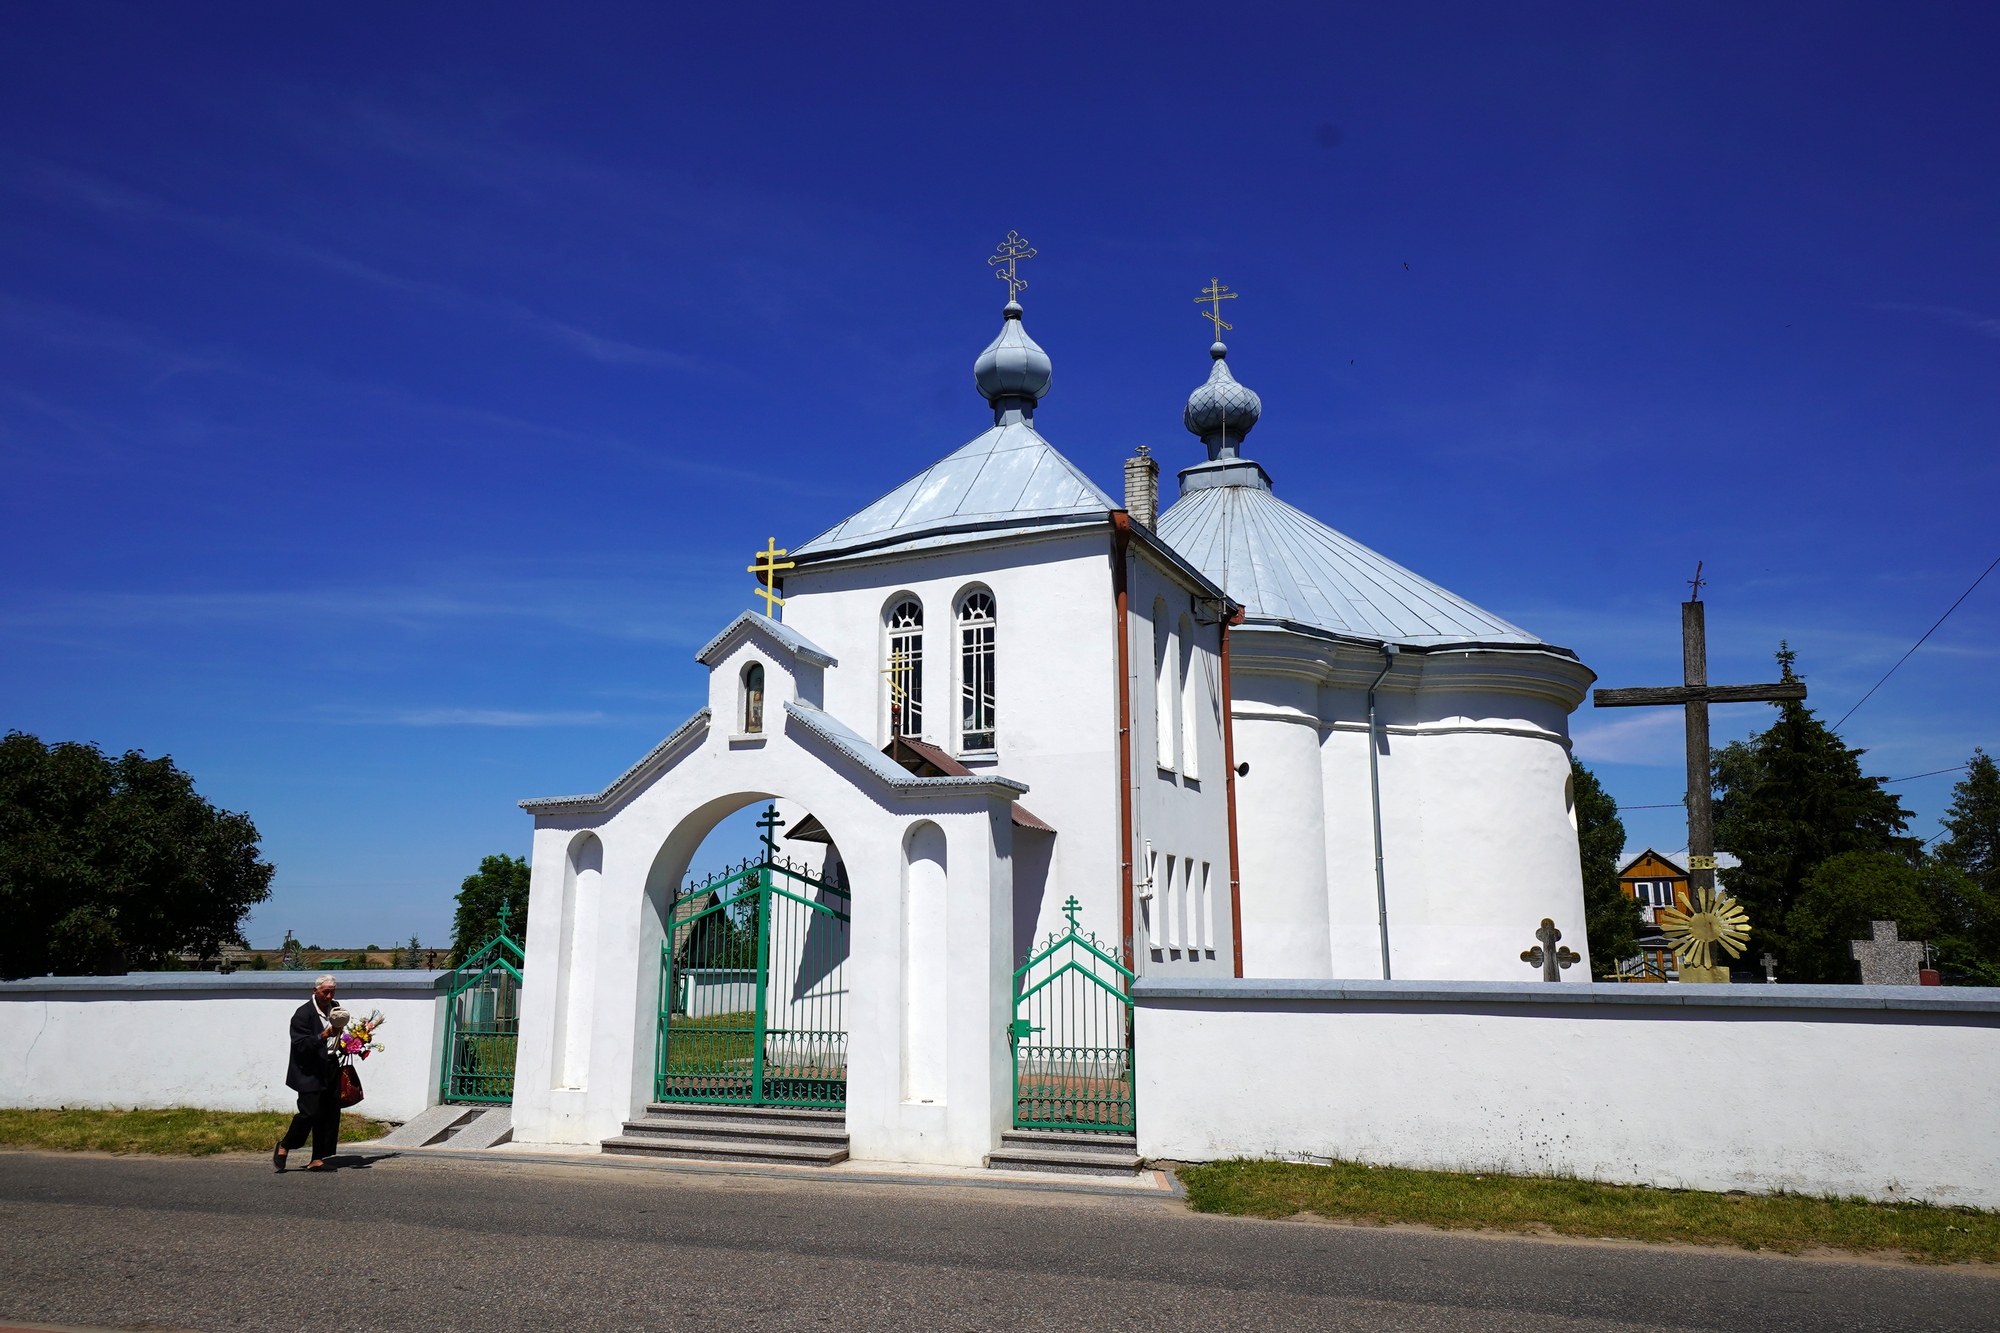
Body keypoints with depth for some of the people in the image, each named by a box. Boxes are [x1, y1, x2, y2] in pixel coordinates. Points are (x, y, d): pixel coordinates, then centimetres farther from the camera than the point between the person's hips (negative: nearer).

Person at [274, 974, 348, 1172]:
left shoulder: (335, 1009, 11)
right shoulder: (303, 1014, -12)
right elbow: (301, 1046, -20)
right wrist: (323, 1036, -31)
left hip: (330, 1069, 7)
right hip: (310, 1072, -7)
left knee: (330, 1115, 3)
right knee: (310, 1113, -13)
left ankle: (318, 1159, 9)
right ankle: (284, 1147, 12)